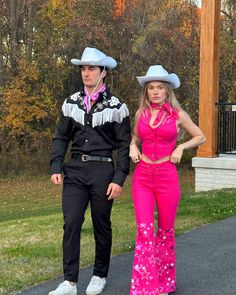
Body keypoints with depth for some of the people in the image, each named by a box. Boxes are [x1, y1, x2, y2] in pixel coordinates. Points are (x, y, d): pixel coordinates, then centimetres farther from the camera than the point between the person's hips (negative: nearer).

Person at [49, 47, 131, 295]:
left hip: (103, 171, -2)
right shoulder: (71, 103, 8)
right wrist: (55, 168, -2)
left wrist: (119, 179, -9)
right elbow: (61, 137, 11)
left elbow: (124, 144, -2)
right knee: (71, 224, -6)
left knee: (101, 225, 8)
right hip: (75, 171, 3)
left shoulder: (116, 106, -2)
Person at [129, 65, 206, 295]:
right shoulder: (140, 114, 7)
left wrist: (180, 147, -4)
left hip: (167, 177, -1)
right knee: (144, 229, -11)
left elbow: (200, 137, 12)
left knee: (165, 231, 9)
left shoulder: (178, 115, 0)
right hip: (142, 176, 2)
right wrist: (132, 147, 3)